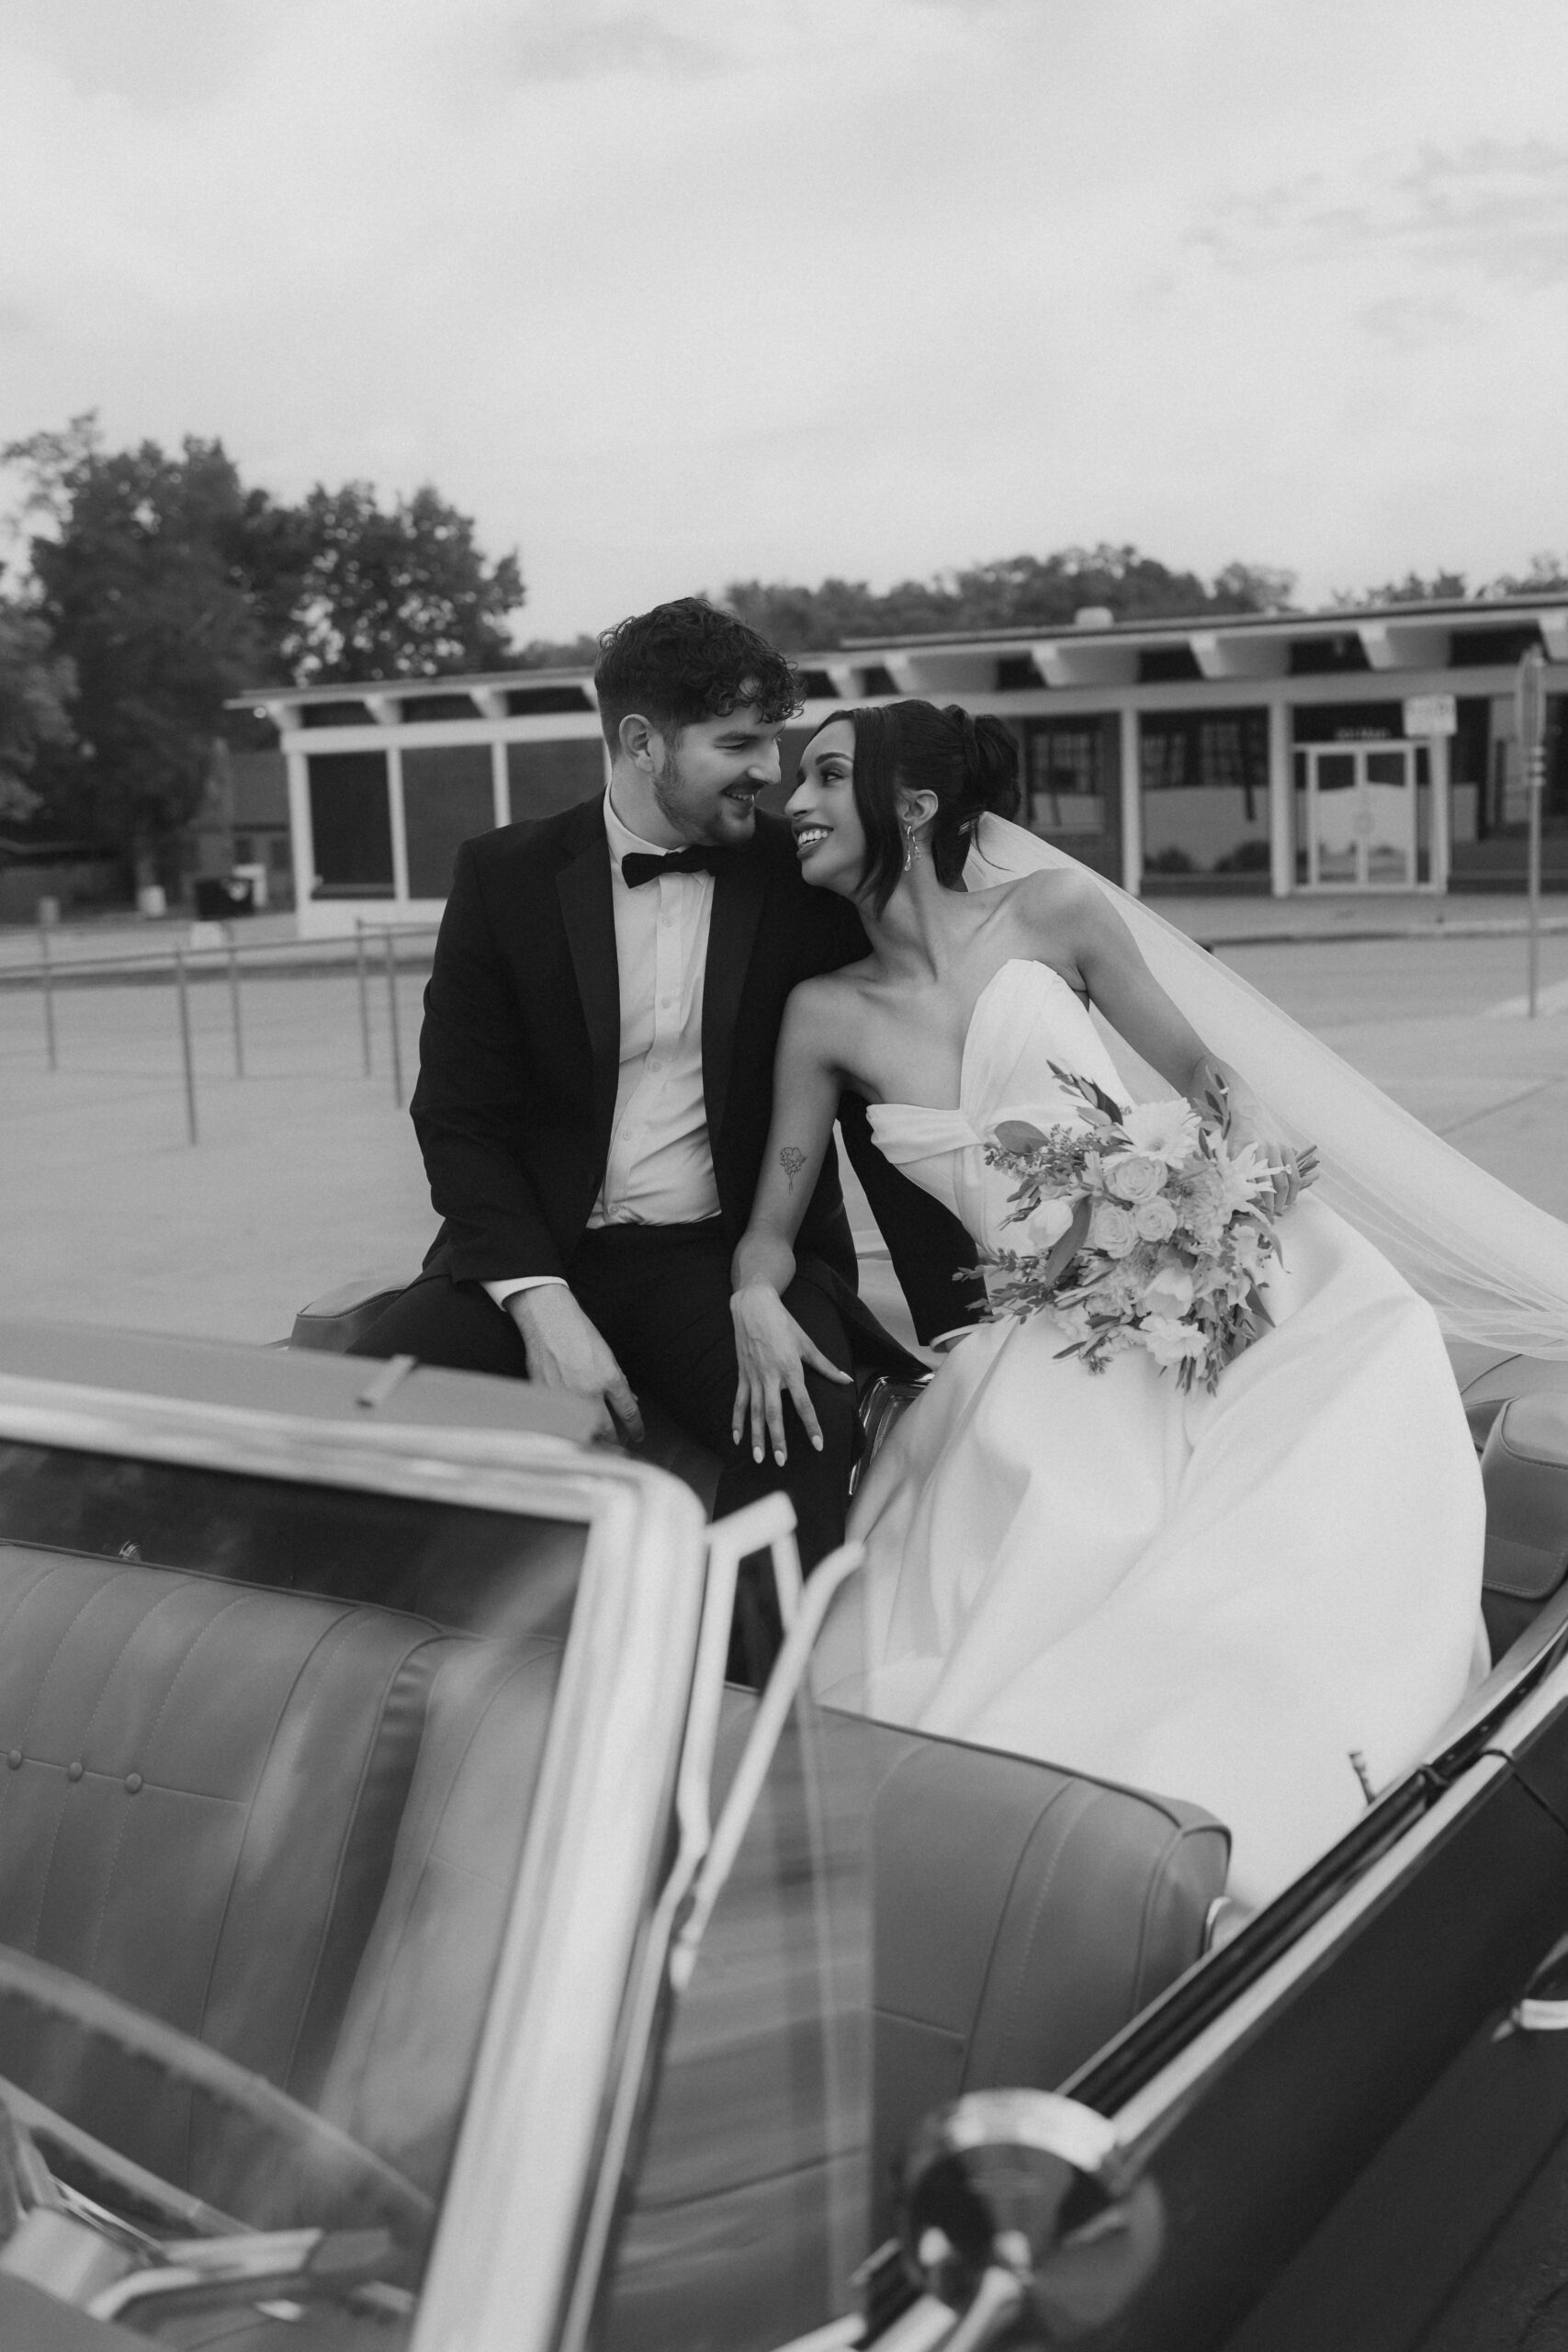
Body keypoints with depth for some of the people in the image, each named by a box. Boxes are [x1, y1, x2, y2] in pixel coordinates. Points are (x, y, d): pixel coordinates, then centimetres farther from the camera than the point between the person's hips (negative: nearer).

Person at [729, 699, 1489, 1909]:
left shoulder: (1048, 912, 1)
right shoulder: (827, 1014, 7)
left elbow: (1196, 1063, 8)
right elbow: (774, 1217, 11)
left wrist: (1252, 1120, -13)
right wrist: (755, 1299, -11)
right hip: (1039, 1342, 1)